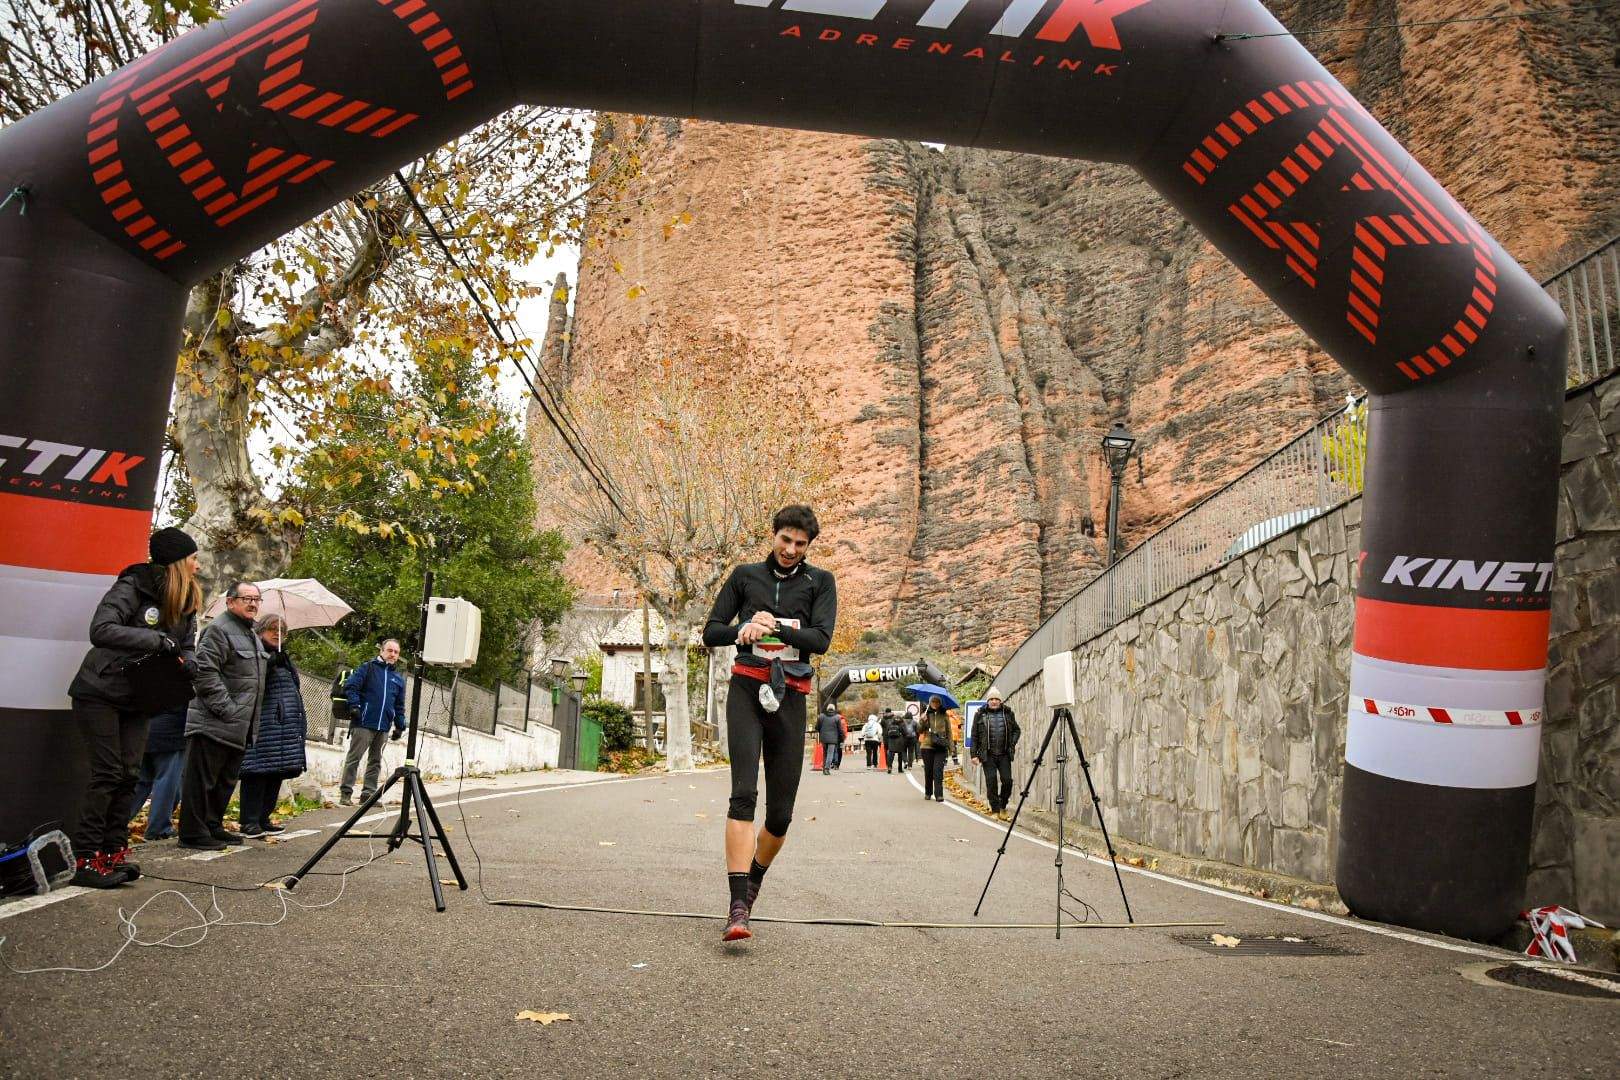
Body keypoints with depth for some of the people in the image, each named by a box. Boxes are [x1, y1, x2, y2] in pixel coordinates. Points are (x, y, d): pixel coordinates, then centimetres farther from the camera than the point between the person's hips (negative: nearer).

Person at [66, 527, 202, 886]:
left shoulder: (187, 602, 6)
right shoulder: (132, 587, -16)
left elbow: (187, 646, 11)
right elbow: (101, 630, -27)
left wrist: (186, 662, -13)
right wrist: (156, 639, -33)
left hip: (138, 700, 7)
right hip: (101, 693, -6)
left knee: (129, 774, 1)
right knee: (107, 773, -9)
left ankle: (114, 853, 7)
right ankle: (84, 859, -4)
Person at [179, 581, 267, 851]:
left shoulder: (252, 635, 20)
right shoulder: (219, 629, -11)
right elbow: (206, 672, -20)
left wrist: (251, 720, 24)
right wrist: (226, 708, -22)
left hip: (240, 727, 10)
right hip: (214, 724, -10)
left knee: (226, 781, 16)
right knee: (202, 779, -3)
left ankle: (213, 826, 25)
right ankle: (193, 833, 2)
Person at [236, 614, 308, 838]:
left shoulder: (284, 658, 21)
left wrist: (301, 724, 23)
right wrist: (270, 663, -29)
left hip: (287, 729, 8)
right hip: (262, 725, -8)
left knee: (277, 774, 9)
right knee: (257, 773, -7)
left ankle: (264, 818, 16)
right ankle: (250, 821, -2)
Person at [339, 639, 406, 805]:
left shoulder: (399, 678, 17)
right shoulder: (368, 668, 4)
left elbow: (399, 706, 19)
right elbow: (350, 685, -6)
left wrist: (400, 726, 13)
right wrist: (354, 705, -17)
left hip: (384, 727, 5)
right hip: (363, 723, -5)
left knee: (375, 761, 9)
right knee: (354, 758, -3)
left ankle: (369, 793, 14)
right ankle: (345, 792, 2)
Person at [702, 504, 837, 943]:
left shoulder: (819, 582, 9)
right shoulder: (745, 576, 11)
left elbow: (821, 639, -5)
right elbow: (711, 633, 9)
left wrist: (775, 626, -16)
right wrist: (747, 628, -10)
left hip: (789, 696, 1)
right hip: (747, 689, -1)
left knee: (780, 812, 3)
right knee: (744, 794, -17)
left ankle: (753, 881, 30)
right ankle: (738, 906, -21)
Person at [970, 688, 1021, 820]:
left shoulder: (1008, 713, 8)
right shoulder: (980, 715, 3)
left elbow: (1016, 730, 18)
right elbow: (974, 736, 4)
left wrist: (1014, 742, -1)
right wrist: (974, 754, -1)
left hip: (1004, 754, 1)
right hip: (988, 755, -1)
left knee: (1007, 780, -5)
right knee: (991, 781, -5)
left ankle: (1003, 806, 17)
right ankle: (995, 810, 5)